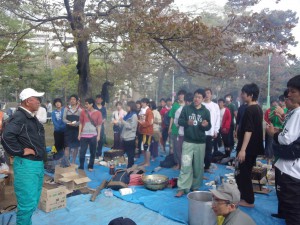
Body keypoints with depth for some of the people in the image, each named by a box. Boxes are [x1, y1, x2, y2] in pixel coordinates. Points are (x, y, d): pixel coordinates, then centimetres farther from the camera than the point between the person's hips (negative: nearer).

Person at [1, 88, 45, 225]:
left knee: (33, 201, 21)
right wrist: (20, 151, -21)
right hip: (26, 165, -10)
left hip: (38, 164, 10)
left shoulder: (32, 117, 13)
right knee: (28, 203, -4)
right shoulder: (19, 117, -17)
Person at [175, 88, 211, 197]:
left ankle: (195, 187, 23)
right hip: (188, 142, -2)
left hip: (200, 143, 2)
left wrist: (206, 125, -17)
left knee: (198, 166, 9)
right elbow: (179, 121, 0)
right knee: (185, 165, -4)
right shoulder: (186, 108, 1)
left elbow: (209, 127, 7)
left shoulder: (206, 111, 4)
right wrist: (187, 122, -20)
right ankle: (182, 188, 3)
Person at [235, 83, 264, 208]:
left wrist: (242, 150, -25)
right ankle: (245, 197, 29)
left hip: (248, 148, -10)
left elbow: (248, 131, -24)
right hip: (254, 147, 10)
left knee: (242, 174, 1)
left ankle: (248, 200, 11)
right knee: (246, 173, 18)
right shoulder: (258, 109, 11)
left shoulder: (249, 110, -19)